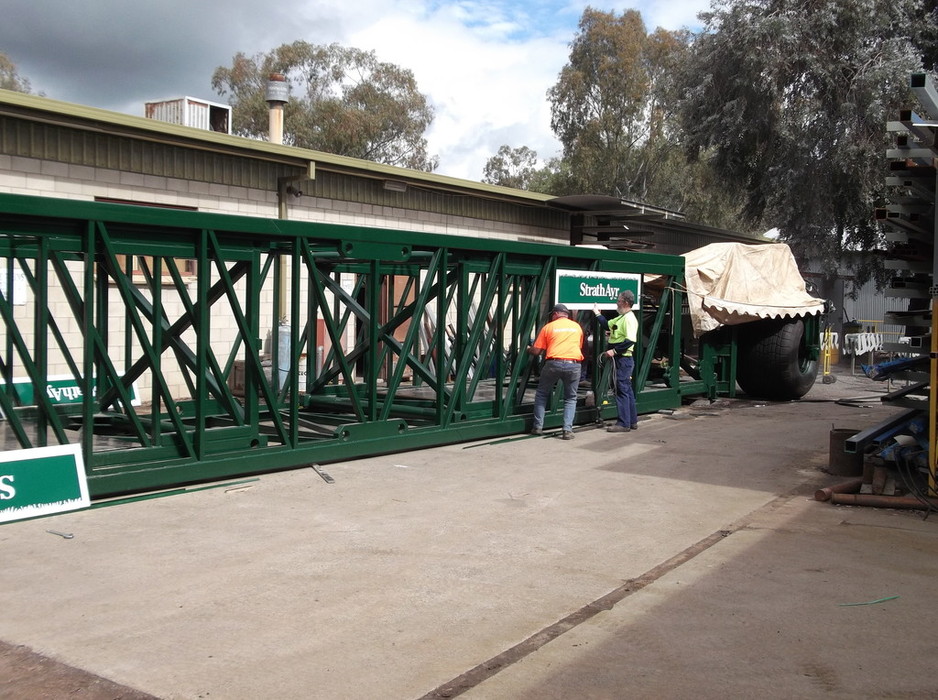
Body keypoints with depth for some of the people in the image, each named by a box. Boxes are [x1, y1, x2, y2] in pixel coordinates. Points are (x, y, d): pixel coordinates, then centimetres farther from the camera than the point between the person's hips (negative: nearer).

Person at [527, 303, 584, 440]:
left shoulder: (549, 327, 9)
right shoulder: (577, 327, 17)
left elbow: (536, 350, 8)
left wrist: (528, 349, 29)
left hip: (554, 363, -1)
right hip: (573, 364, 2)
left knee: (541, 394, 18)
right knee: (570, 398, 15)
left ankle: (538, 427, 15)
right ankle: (568, 430, 2)